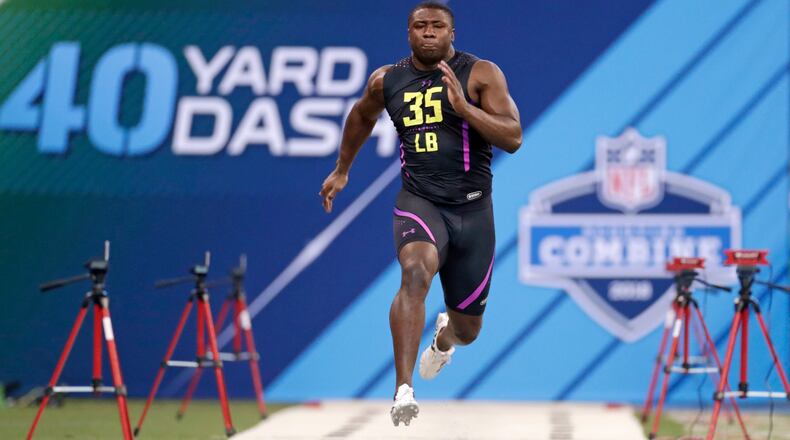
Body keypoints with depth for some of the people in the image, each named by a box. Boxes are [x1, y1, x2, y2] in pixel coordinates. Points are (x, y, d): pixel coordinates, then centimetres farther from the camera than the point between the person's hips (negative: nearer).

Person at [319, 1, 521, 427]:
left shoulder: (481, 74, -5)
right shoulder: (387, 81, 4)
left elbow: (513, 138, -13)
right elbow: (361, 117, 26)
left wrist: (464, 106, -24)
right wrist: (341, 170, 34)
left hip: (472, 210, 0)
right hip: (419, 203, 0)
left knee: (467, 330, 12)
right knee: (415, 271, -35)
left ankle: (444, 334, 54)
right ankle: (403, 390, -41)